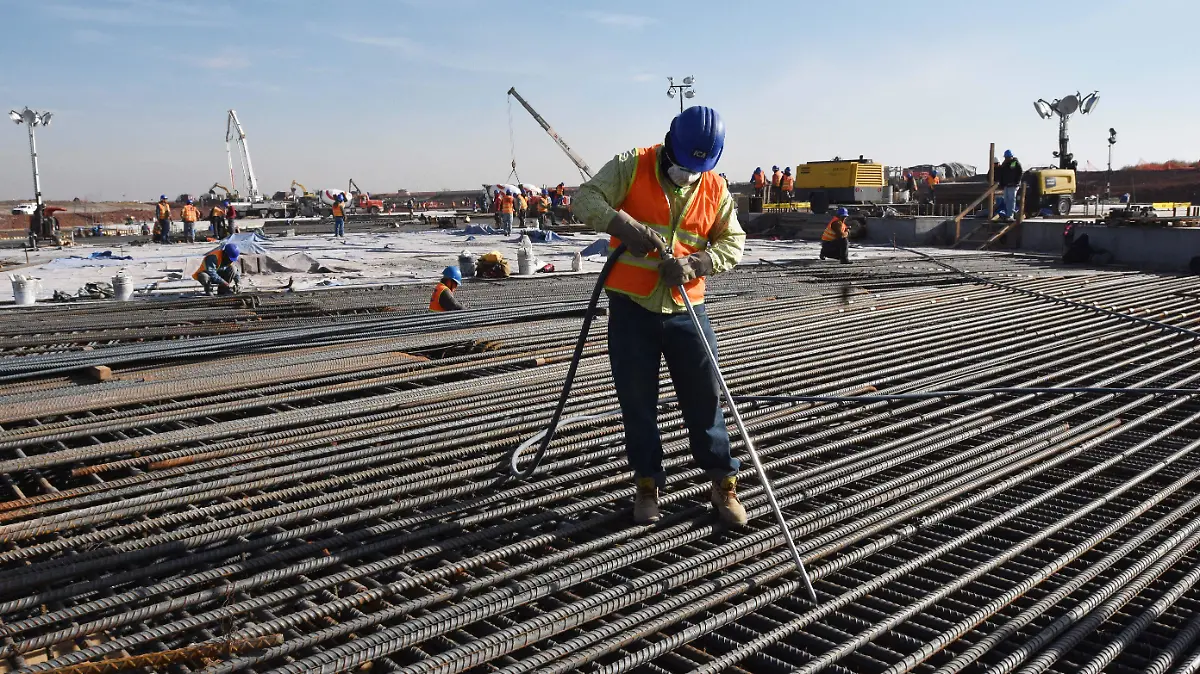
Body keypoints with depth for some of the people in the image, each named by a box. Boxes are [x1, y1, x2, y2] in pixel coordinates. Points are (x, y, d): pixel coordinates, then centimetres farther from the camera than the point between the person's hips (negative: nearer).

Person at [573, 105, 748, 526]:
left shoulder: (715, 188, 3)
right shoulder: (631, 167, -5)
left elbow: (732, 242, 2)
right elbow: (587, 198, -12)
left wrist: (694, 263, -17)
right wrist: (625, 227, -28)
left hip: (686, 309, 2)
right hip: (631, 307, -1)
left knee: (705, 398, 6)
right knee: (637, 403, 7)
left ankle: (723, 483, 21)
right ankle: (647, 484, 24)